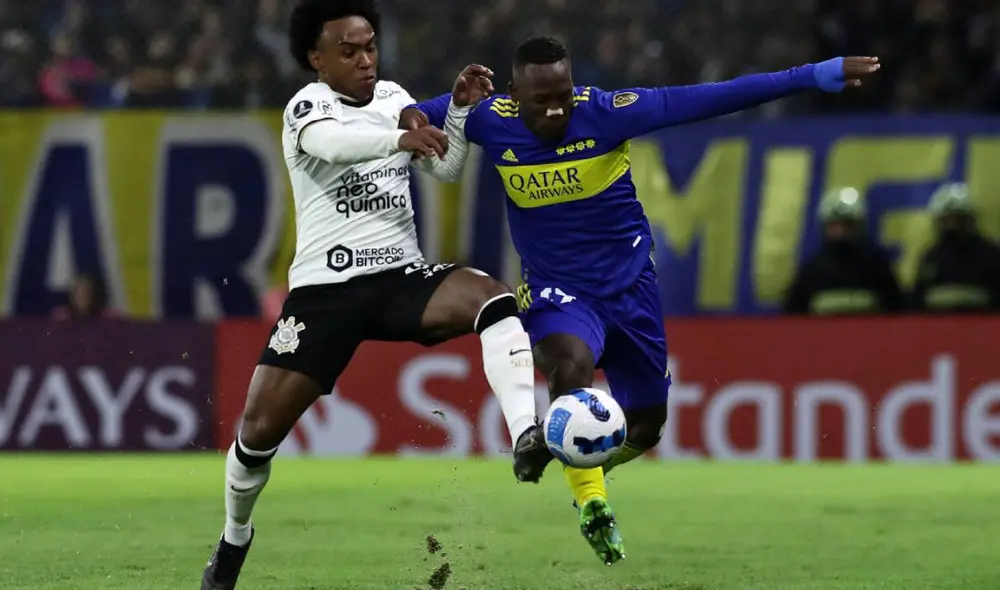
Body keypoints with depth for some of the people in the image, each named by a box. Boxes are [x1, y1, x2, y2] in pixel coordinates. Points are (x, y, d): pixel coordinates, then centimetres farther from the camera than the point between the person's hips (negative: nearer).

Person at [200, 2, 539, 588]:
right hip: (326, 289, -3)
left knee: (494, 298, -29)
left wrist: (462, 110, -5)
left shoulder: (393, 97, 11)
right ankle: (235, 537, 22)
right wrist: (399, 138, -49)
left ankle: (526, 436, -39)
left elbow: (446, 167, 13)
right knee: (261, 427, -5)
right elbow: (331, 142, -31)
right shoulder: (309, 105, -7)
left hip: (403, 277, 3)